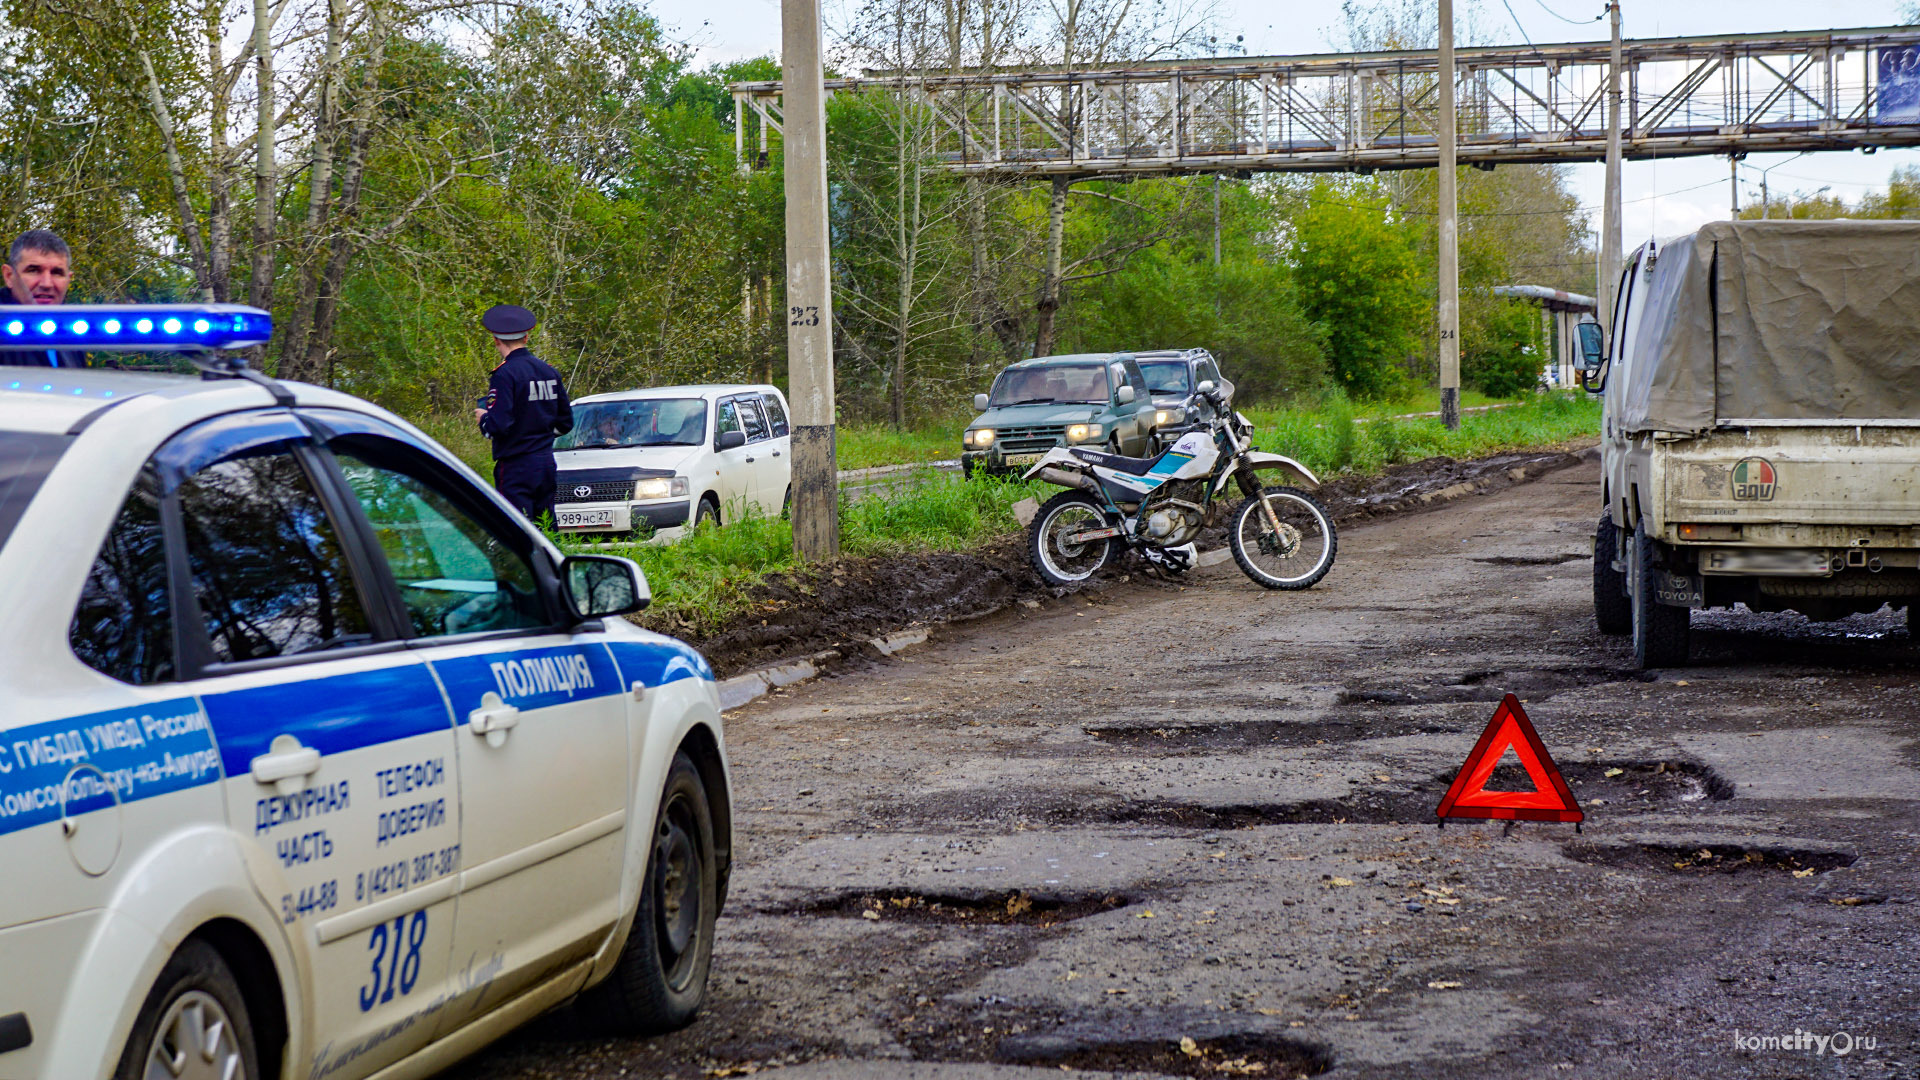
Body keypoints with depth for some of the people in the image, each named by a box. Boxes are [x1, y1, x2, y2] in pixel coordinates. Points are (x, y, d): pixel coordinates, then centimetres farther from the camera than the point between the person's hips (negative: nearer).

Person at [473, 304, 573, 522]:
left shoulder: (505, 374, -13)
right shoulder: (549, 371, 9)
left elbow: (498, 425, -20)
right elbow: (565, 423, 15)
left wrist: (483, 418, 0)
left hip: (516, 466, -7)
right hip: (546, 462, 7)